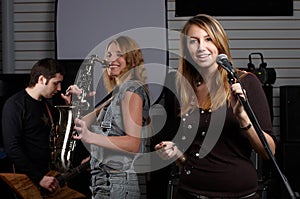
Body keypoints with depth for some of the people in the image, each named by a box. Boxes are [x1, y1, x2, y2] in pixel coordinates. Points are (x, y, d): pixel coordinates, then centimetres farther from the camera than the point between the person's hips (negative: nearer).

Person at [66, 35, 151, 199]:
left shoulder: (132, 89, -8)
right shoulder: (117, 93, 21)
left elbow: (133, 143, -19)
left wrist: (91, 137, -30)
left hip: (119, 183, -9)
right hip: (106, 181, 9)